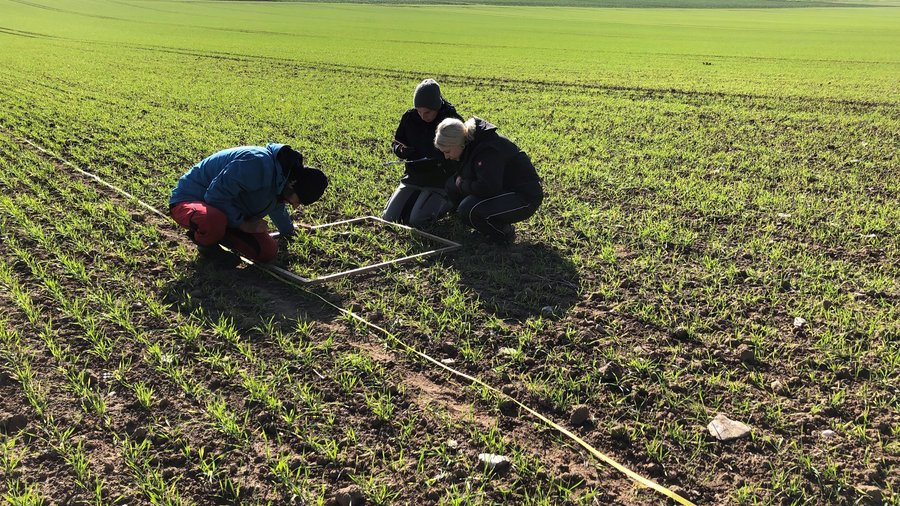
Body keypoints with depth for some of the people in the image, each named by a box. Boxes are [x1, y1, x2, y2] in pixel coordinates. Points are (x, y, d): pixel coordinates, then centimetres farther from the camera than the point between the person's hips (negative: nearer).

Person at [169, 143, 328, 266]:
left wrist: (288, 232, 42)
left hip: (227, 212, 8)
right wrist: (243, 223, -24)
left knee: (268, 252, -4)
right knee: (214, 220, -45)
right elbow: (215, 196, -32)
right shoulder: (256, 163, -35)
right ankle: (206, 246, -8)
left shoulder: (279, 181, -1)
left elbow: (277, 206, 24)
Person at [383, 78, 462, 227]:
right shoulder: (410, 117, -1)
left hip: (440, 181, -5)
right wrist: (403, 150, -13)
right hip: (414, 177, 5)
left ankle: (449, 200, 6)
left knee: (416, 220, -19)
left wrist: (434, 162, -27)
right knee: (389, 218, -3)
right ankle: (422, 198, 21)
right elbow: (396, 143, 12)